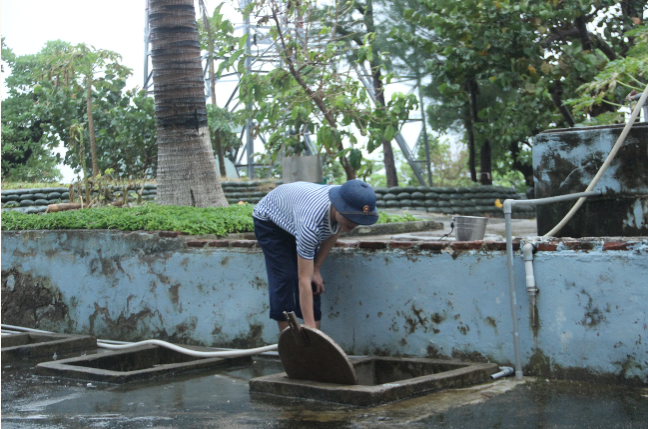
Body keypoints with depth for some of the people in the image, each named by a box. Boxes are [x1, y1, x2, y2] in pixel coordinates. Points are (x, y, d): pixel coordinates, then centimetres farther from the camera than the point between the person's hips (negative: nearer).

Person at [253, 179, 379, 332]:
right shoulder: (311, 223, -46)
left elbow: (334, 232, -5)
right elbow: (304, 280, -42)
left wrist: (316, 270, -8)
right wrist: (310, 327, -43)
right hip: (270, 220, -6)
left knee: (315, 284, -3)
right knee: (284, 278, -17)